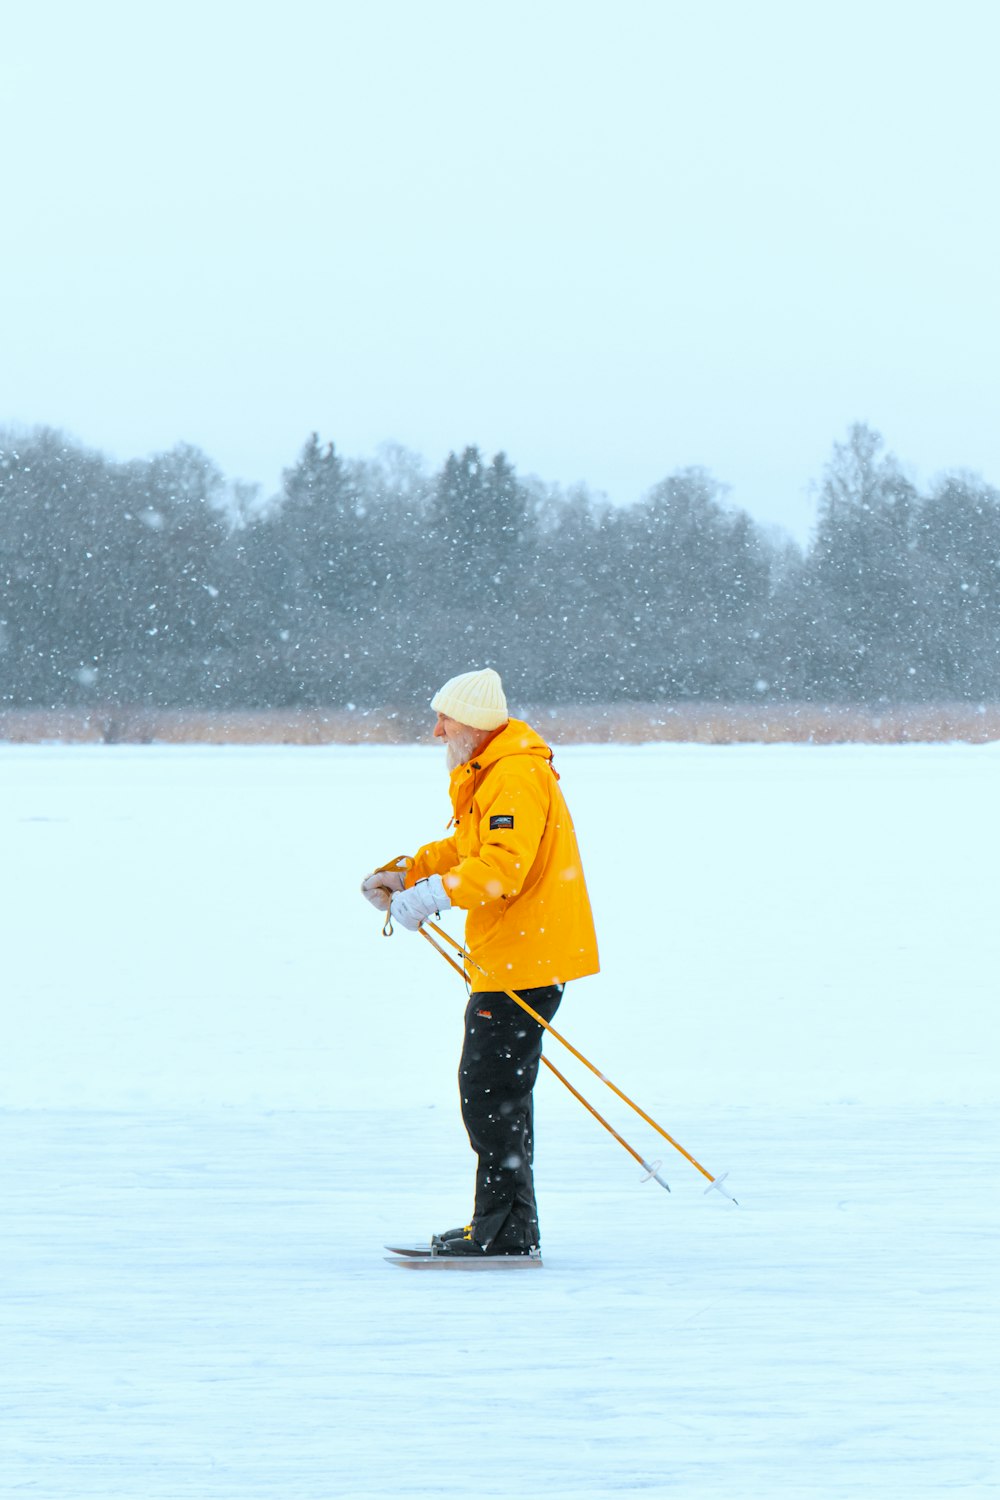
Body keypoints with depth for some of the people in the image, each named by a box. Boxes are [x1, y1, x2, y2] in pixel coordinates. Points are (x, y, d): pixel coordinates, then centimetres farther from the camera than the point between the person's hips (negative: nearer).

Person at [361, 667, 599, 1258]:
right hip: (506, 959, 11)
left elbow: (502, 865, -29)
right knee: (491, 1088, 15)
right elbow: (464, 850, 25)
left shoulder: (517, 777, -18)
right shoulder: (487, 776, 17)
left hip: (527, 961, -11)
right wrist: (401, 875, 11)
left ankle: (506, 1229, -7)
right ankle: (501, 1224, 21)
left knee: (491, 1090, -10)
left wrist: (434, 894, -35)